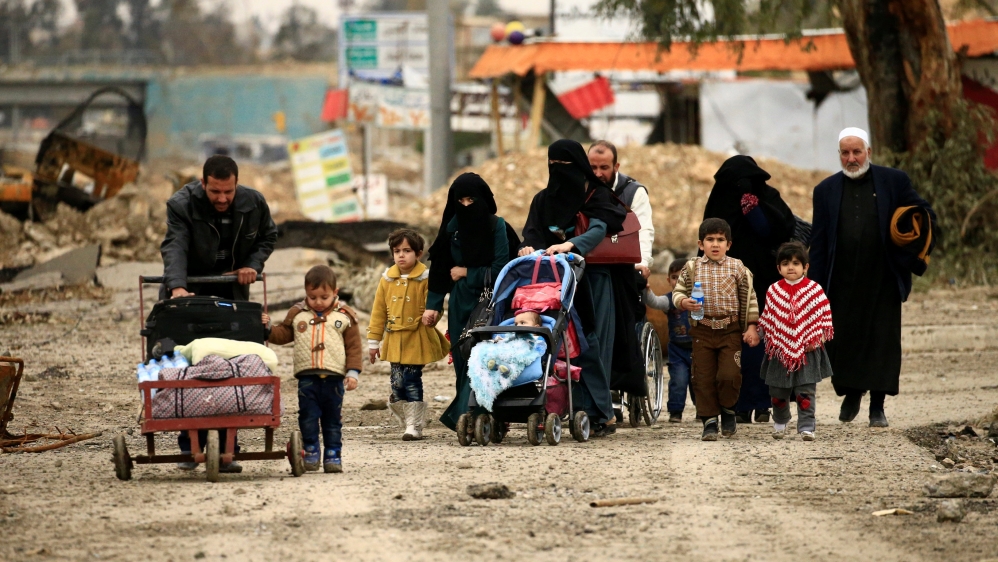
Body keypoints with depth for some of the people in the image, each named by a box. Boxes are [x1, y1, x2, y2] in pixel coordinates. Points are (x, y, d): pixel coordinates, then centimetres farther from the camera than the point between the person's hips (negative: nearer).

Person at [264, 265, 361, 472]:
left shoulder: (344, 316, 2)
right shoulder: (297, 314, 7)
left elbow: (354, 346, 3)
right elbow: (282, 335, 13)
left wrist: (353, 372, -4)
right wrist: (268, 328, -7)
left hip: (334, 378, -1)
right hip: (307, 377, 1)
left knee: (332, 420, 7)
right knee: (308, 418, -1)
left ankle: (333, 455, 12)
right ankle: (310, 453, 7)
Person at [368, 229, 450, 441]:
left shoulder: (425, 278, -4)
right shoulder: (387, 279, 7)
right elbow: (378, 311, 11)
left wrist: (430, 316, -29)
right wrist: (373, 341, 11)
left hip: (417, 339, -4)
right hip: (394, 339, 4)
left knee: (412, 382, -7)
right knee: (397, 383, 3)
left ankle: (414, 427, 1)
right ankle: (409, 421, 17)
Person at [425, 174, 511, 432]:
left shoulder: (497, 227, -5)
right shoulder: (452, 227, 7)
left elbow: (499, 270, -7)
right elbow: (440, 266, 9)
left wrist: (466, 273, -2)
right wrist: (433, 304, 3)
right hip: (460, 306, 4)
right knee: (462, 360, 2)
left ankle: (464, 416, -16)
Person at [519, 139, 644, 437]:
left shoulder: (598, 196, 1)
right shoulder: (544, 199, 14)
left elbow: (599, 229, -16)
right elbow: (533, 231, 3)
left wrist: (570, 245, -34)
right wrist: (528, 246, -22)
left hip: (592, 277, -4)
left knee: (591, 344, -9)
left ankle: (599, 411, -8)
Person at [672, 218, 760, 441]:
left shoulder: (737, 268, 2)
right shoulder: (692, 268, 4)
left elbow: (749, 299, 4)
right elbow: (678, 291, 8)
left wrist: (751, 327, 0)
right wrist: (684, 302, -15)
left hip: (730, 330, -1)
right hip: (702, 330, 1)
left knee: (729, 375, -11)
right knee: (703, 378, 1)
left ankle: (727, 409, 16)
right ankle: (709, 421, 10)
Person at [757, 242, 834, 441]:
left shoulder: (814, 290, -3)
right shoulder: (773, 291, 4)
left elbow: (824, 316, -1)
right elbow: (767, 318, 12)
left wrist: (817, 338, -8)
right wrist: (769, 338, 3)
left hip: (807, 350, -3)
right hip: (780, 349, 3)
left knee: (806, 391, -5)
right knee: (778, 391, 11)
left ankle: (806, 427, -2)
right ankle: (780, 422, 32)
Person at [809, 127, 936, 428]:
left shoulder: (894, 181, 4)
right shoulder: (826, 190, 8)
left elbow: (926, 214, 8)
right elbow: (818, 243, 7)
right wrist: (816, 287, 1)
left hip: (883, 281, -1)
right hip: (843, 284, 1)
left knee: (883, 343, -2)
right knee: (843, 343, 3)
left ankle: (877, 406, 7)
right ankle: (851, 394, 27)